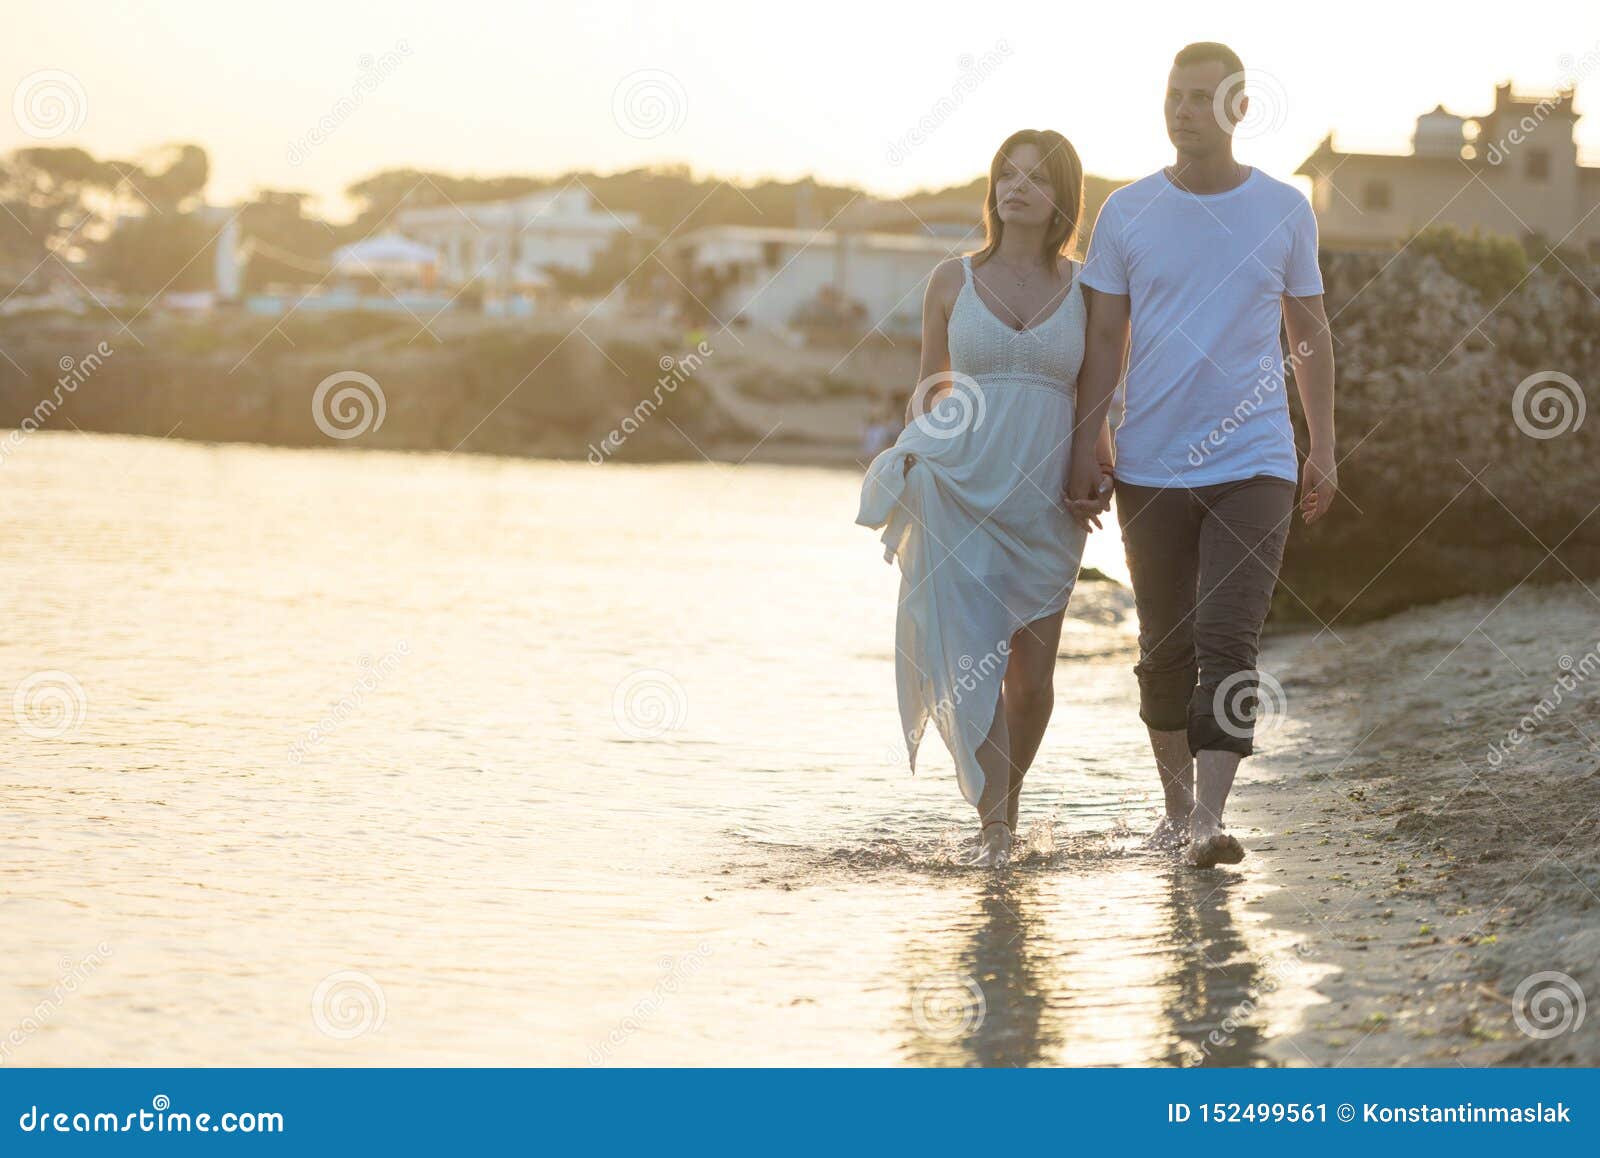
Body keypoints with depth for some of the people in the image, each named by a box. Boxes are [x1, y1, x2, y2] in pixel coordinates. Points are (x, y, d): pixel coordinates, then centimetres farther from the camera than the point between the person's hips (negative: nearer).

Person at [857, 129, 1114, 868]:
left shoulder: (1087, 290, 6)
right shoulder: (953, 281, 7)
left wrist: (1093, 469, -4)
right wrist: (908, 463, 0)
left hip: (1044, 503, 1)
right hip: (956, 494, -1)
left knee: (1031, 679, 3)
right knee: (969, 662, -13)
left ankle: (1009, 799, 28)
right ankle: (991, 820, -6)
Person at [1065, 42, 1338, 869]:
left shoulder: (1285, 211, 3)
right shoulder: (1126, 214, 2)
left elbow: (1309, 333, 11)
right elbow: (1103, 342, 6)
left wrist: (1324, 450, 8)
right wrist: (1081, 454, -1)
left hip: (1254, 466, -1)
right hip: (1151, 471, 1)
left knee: (1228, 643, -13)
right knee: (1166, 647, 10)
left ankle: (1209, 820, -16)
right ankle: (1176, 803, 26)